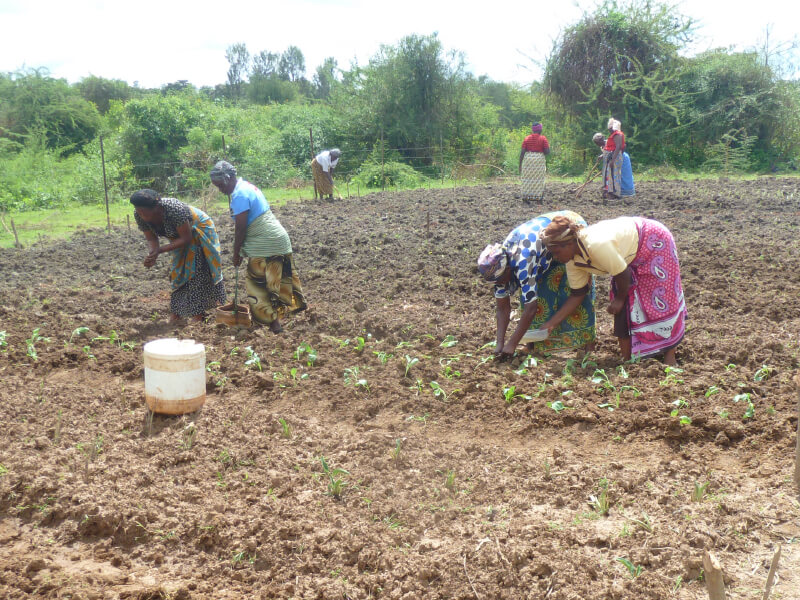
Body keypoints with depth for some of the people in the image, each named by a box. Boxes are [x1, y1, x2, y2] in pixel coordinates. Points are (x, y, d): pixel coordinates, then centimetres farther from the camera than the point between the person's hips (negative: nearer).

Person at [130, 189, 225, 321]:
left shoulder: (174, 209, -40)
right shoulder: (139, 215, -21)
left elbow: (186, 238, -32)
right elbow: (151, 239, -10)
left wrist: (160, 250, -38)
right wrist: (153, 253, -33)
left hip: (198, 230, -6)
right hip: (179, 235, 6)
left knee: (196, 273, -11)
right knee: (178, 272, 8)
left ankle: (198, 316, -7)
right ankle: (176, 313, 13)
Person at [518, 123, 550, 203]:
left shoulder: (527, 138, 2)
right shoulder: (543, 139, -4)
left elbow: (522, 152, -3)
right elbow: (547, 151, -10)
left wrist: (520, 164, 1)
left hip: (528, 159, 2)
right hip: (539, 160, -2)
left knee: (527, 179, 6)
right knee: (538, 179, 4)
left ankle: (526, 198, 3)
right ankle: (538, 198, 4)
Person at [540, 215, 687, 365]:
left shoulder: (597, 245, -41)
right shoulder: (573, 261, -14)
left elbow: (623, 274, -30)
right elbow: (577, 295, -6)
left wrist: (620, 299, -12)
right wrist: (551, 323, -10)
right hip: (630, 256, 7)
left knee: (661, 299, -5)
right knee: (622, 309, -1)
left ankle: (670, 356, 7)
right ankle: (627, 359, 6)